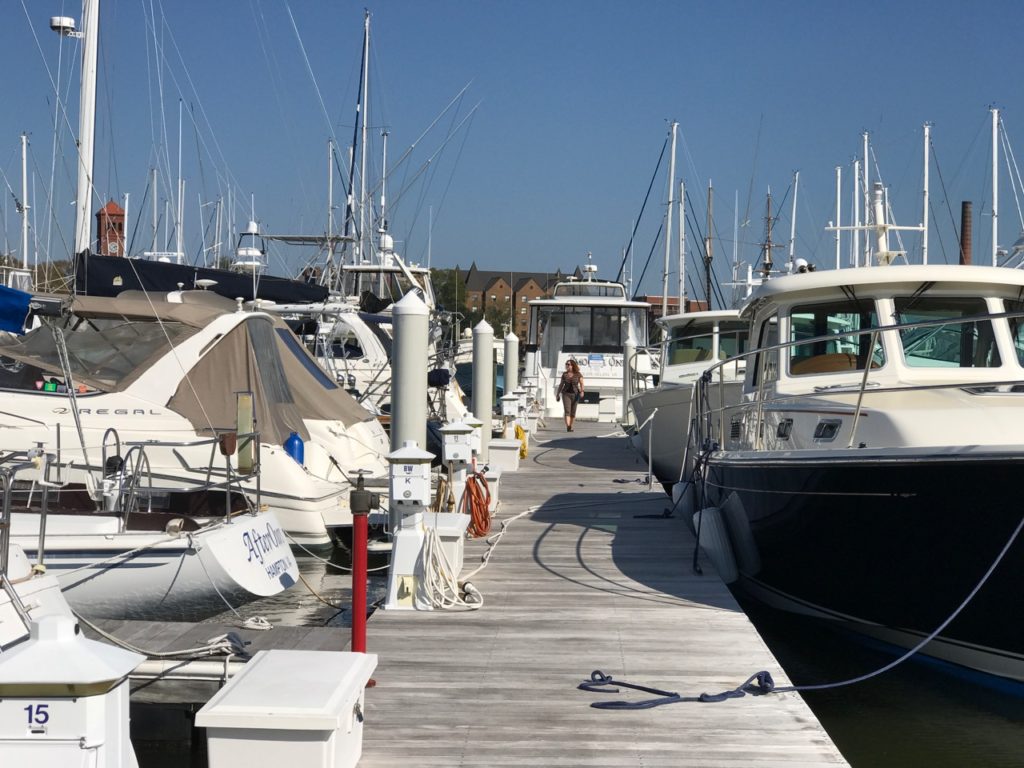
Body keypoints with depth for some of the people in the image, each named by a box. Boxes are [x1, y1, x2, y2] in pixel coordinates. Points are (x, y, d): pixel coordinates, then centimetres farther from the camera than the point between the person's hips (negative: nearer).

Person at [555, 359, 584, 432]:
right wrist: (557, 394, 13)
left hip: (575, 395, 0)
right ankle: (568, 427, -25)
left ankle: (571, 426, 22)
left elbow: (581, 384, -1)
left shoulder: (578, 374, 0)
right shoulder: (564, 374, 6)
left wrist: (582, 391, -17)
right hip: (566, 394, 0)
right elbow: (561, 384, 13)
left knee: (573, 412, 6)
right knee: (567, 411, -14)